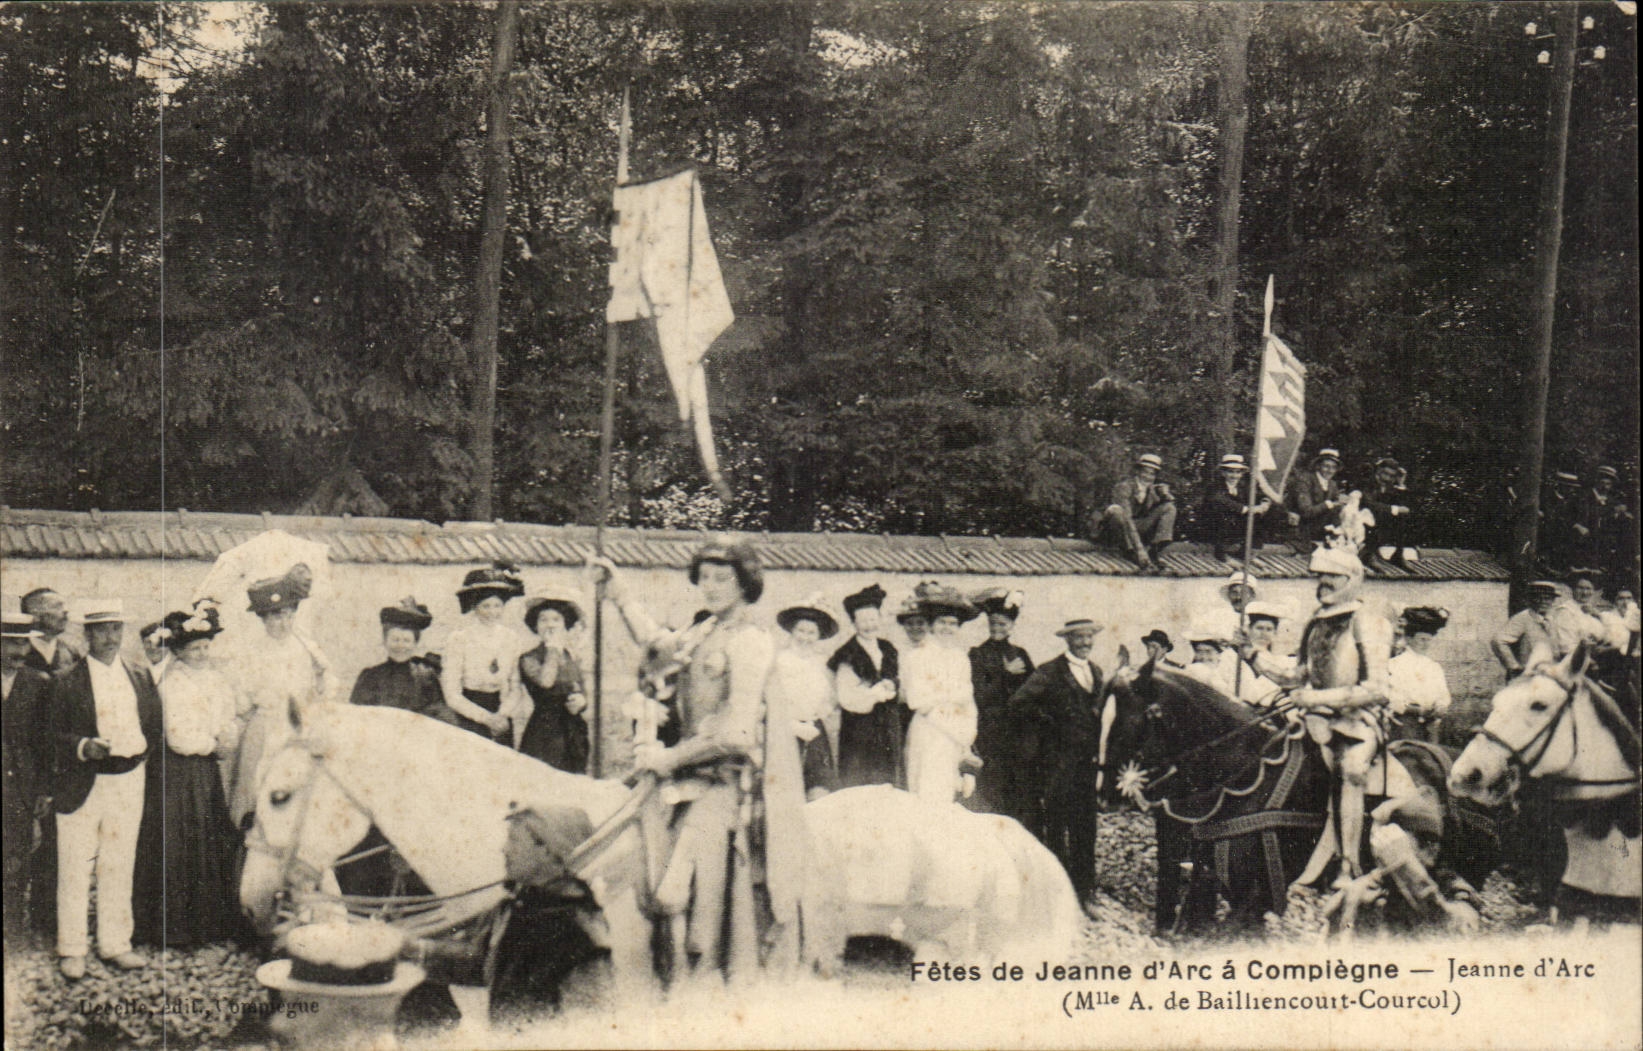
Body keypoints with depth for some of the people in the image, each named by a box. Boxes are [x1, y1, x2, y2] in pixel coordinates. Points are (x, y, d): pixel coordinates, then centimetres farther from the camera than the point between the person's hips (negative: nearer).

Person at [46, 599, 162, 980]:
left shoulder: (141, 680, 11)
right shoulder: (67, 683, 0)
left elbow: (156, 730, 13)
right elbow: (54, 736, -3)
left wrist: (137, 744, -3)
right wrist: (85, 747, -19)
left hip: (127, 783, 3)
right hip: (80, 787, -3)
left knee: (120, 868, 8)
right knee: (74, 870, 0)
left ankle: (115, 944, 17)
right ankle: (71, 950, 9)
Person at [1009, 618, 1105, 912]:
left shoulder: (1096, 672, 15)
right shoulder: (1050, 672, -6)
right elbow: (1020, 701, -13)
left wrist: (1096, 750, 11)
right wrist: (1050, 723, -9)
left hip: (1088, 758, 6)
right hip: (1060, 758, -6)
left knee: (1086, 827, 8)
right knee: (1057, 827, -2)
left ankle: (1083, 891, 14)